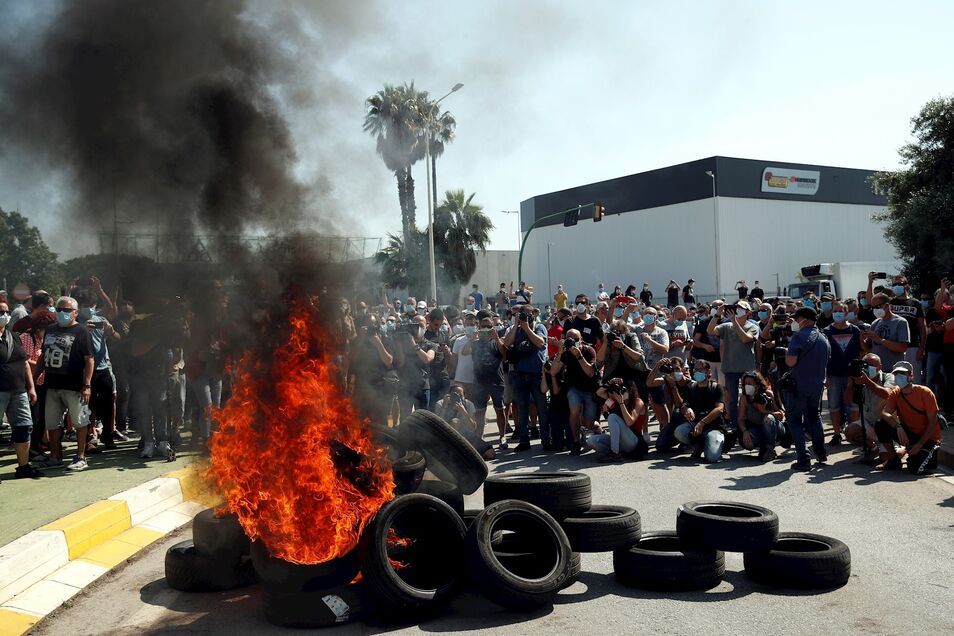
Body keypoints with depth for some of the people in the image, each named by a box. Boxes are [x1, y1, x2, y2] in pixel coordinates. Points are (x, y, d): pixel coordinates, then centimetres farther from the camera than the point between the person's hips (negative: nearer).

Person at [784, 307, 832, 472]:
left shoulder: (799, 337, -14)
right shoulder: (824, 339, 10)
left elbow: (791, 361, -21)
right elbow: (825, 363, 18)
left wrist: (786, 357, -1)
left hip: (799, 385, -7)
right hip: (817, 384, 7)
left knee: (795, 421, 1)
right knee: (814, 417, 24)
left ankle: (803, 460, -5)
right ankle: (821, 453, 29)